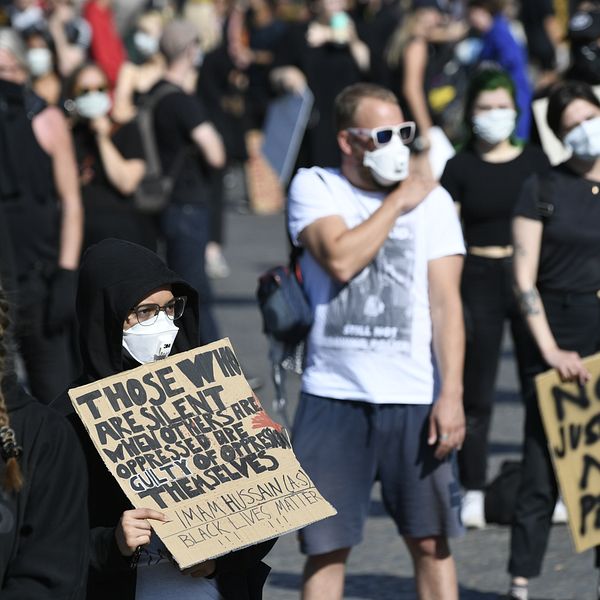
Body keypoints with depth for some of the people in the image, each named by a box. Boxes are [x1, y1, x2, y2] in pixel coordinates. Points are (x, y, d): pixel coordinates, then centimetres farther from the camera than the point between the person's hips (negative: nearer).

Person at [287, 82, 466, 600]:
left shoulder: (432, 199, 6)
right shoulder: (314, 188, 4)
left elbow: (446, 302, 2)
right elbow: (341, 260, -14)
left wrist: (452, 393, -7)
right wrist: (397, 202, -4)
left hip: (412, 400, 1)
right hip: (332, 396, -1)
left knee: (431, 541, 3)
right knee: (325, 546, 3)